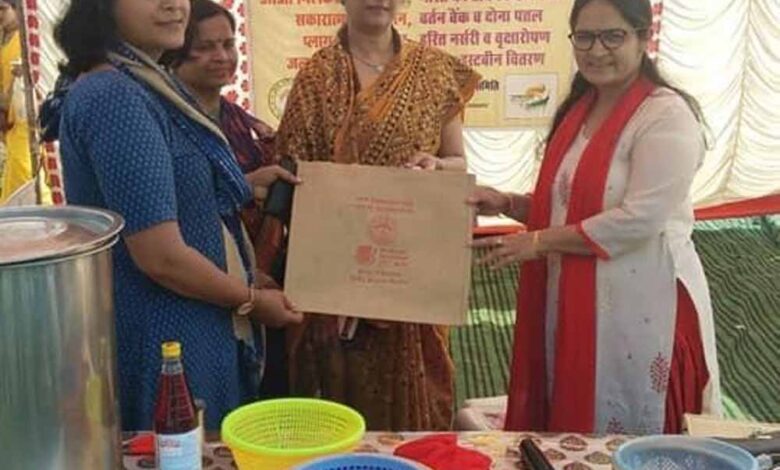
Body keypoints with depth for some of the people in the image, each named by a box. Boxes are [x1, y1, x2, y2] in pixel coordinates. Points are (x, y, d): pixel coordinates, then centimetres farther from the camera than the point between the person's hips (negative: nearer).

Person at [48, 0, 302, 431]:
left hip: (185, 327, 10)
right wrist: (251, 300, -11)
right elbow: (161, 256, -25)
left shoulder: (140, 84, 9)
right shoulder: (116, 98, -23)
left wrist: (248, 184, 10)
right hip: (163, 341, -10)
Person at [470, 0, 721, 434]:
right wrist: (508, 204, 2)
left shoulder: (667, 115, -14)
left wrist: (539, 242, -17)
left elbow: (638, 220, -22)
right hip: (571, 304, 7)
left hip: (640, 309, -7)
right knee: (571, 438, 17)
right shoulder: (578, 109, 11)